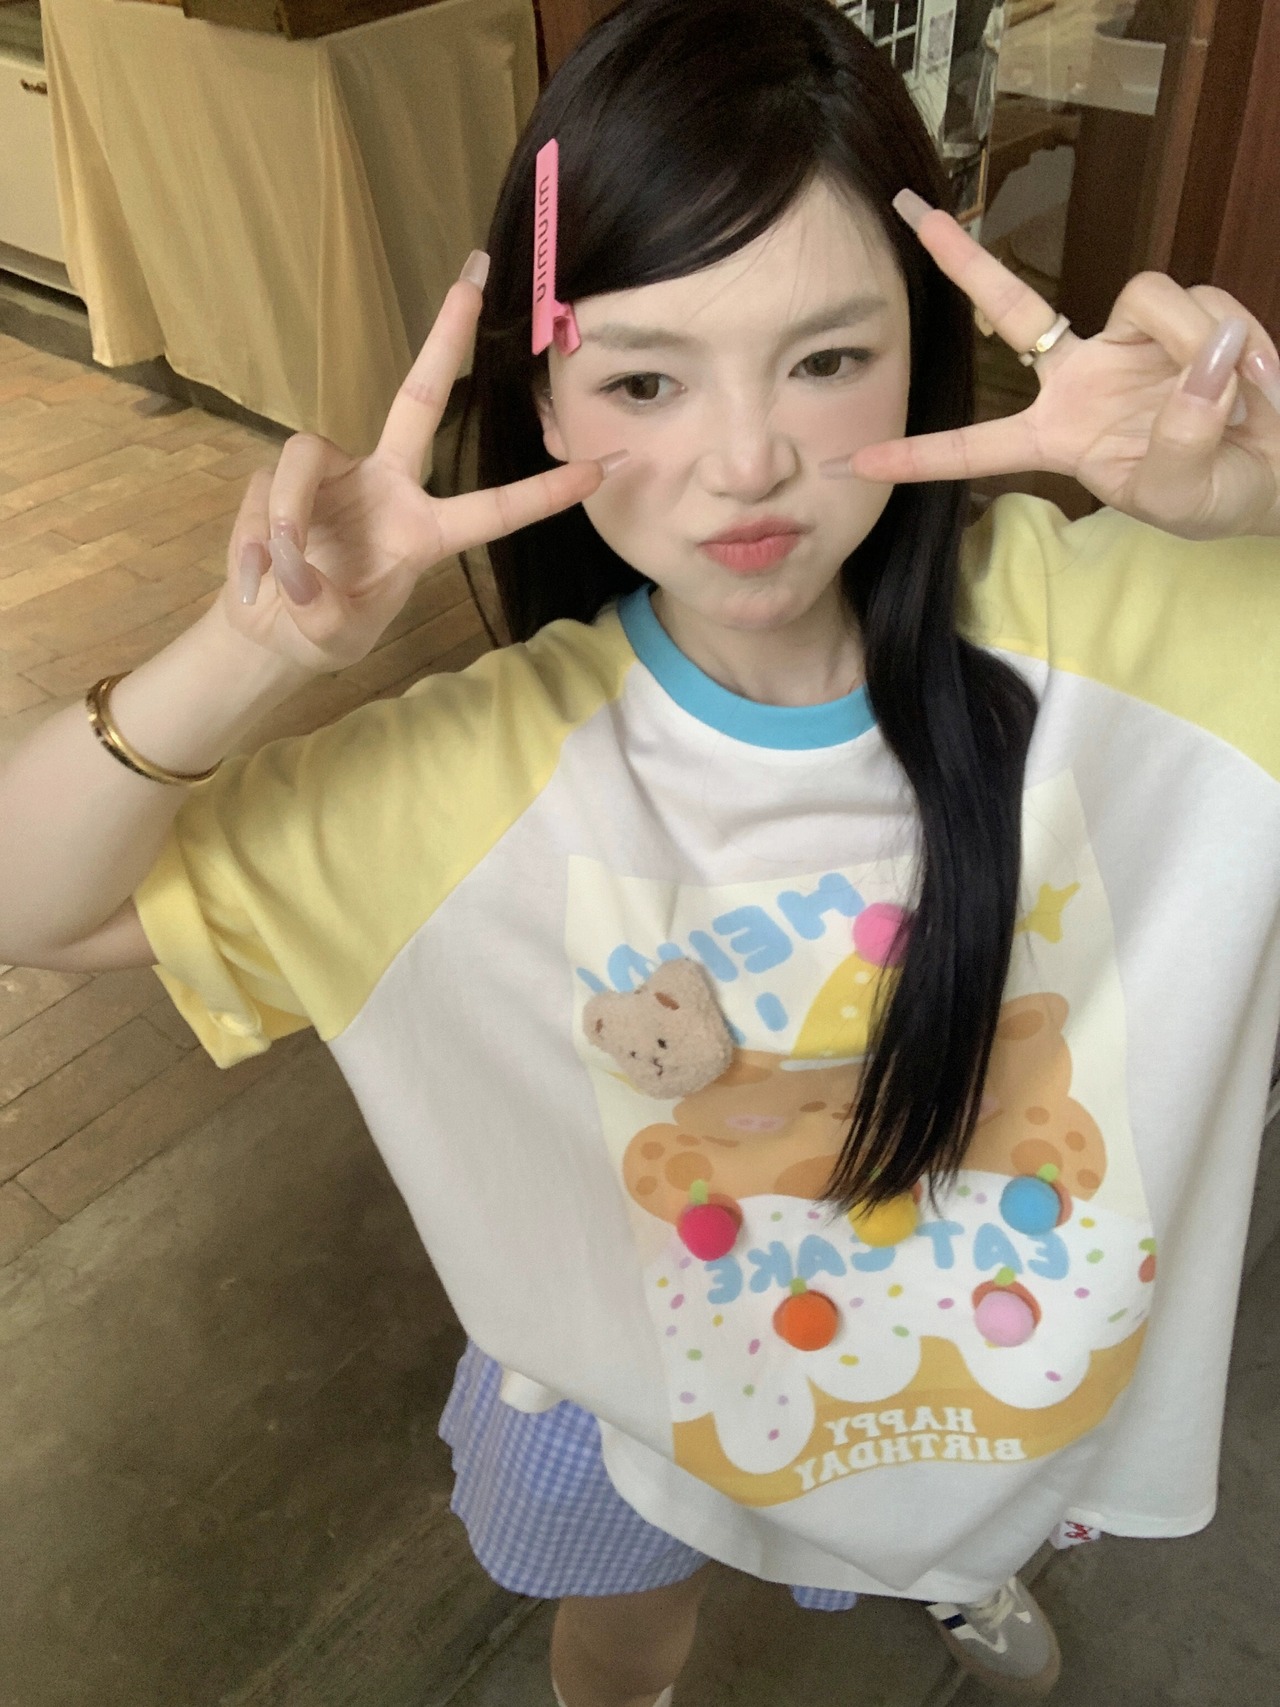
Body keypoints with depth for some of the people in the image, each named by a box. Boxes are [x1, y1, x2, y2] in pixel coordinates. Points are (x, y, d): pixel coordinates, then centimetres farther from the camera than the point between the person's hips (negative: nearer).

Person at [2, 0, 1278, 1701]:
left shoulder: (1073, 620, -27)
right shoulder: (502, 761, -28)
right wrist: (250, 651, -43)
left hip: (1015, 1340, 3)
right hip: (666, 1382, -2)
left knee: (963, 1523, 40)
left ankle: (960, 1566, 79)